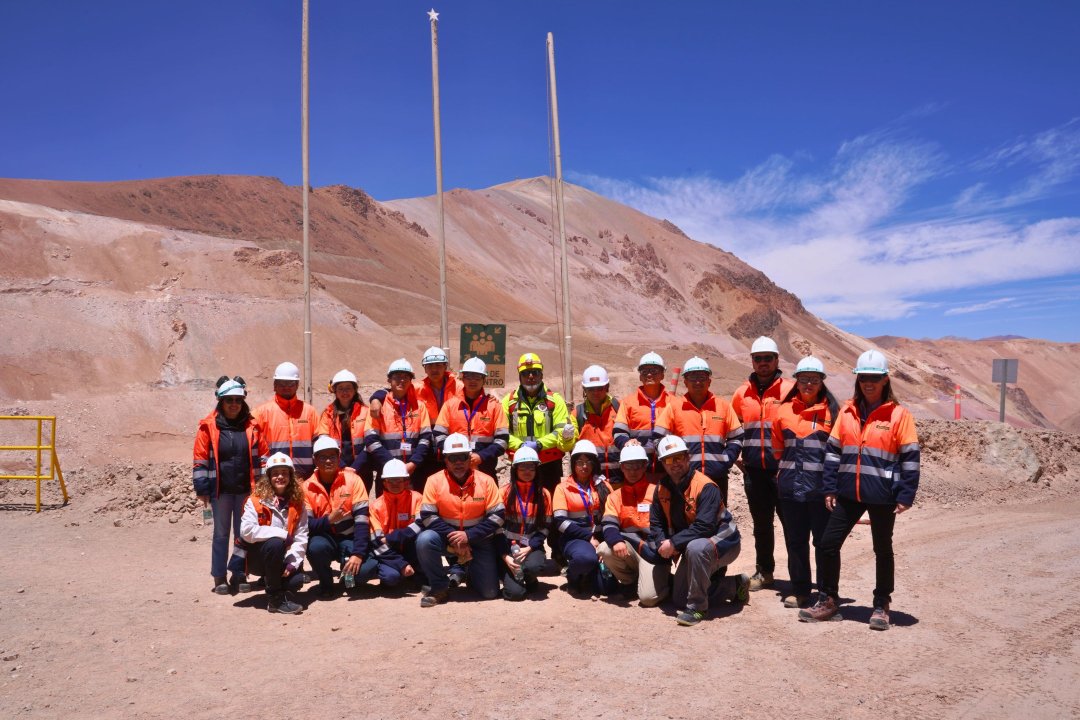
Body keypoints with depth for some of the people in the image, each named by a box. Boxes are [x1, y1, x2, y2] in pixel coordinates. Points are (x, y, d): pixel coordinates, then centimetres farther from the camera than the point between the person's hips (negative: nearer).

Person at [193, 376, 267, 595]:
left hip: (246, 490, 2)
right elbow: (200, 460, 0)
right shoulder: (208, 426, -2)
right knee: (221, 534, 7)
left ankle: (239, 574, 20)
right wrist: (202, 489, -3)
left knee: (244, 533, 9)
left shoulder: (252, 426, 3)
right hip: (220, 490, -1)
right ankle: (219, 577, 16)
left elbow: (263, 455, 8)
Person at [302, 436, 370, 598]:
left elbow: (361, 519, -16)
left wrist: (358, 554, -26)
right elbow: (307, 525, -12)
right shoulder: (308, 487, -5)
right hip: (323, 537, 1)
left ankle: (347, 576, 11)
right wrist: (328, 520, -32)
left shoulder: (352, 480, -10)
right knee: (316, 546, -34)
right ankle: (326, 584, -3)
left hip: (349, 538, 0)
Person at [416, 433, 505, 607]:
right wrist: (453, 536, -23)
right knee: (424, 540, -33)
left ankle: (467, 570, 29)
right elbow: (427, 516, -13)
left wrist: (468, 535, -19)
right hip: (446, 538, 0)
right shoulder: (434, 481, -9)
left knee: (490, 592, -5)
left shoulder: (486, 481, -8)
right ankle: (439, 588, -9)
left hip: (478, 541, 0)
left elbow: (497, 516, -10)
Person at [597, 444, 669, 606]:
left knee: (648, 597, -23)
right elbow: (609, 525, -5)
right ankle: (631, 581, 2)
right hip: (629, 548, 4)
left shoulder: (656, 491, 2)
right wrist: (616, 541, -27)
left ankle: (663, 579, 15)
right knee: (605, 549, -27)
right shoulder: (615, 495, 10)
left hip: (653, 550, -4)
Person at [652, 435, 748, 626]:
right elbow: (656, 523, 0)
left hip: (722, 540, -8)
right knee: (679, 601, 10)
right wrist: (663, 544, -19)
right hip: (690, 546, 8)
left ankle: (697, 607, -23)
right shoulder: (662, 488, -4)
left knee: (695, 548, -42)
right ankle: (735, 585, 28)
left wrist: (674, 543, -31)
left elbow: (704, 527, -33)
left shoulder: (705, 486, -25)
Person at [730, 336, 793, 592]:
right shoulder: (742, 393, 9)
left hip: (783, 470, -4)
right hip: (754, 472, 4)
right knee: (761, 525, 14)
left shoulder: (789, 389, -3)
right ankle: (764, 572, 27)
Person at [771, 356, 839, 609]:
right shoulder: (785, 409, 7)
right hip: (790, 484, 3)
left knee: (824, 540, 4)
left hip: (821, 485, -3)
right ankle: (799, 590, 22)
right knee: (795, 540, 11)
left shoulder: (831, 411, -1)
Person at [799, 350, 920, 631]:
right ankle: (828, 601, 18)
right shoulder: (847, 411, 5)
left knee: (882, 550, 12)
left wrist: (905, 496, -9)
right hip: (848, 493, 3)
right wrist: (830, 488, 4)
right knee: (828, 544, 3)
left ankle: (881, 606, 28)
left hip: (882, 496, -3)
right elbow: (833, 450, 8)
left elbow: (910, 457, -5)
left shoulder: (898, 414, -5)